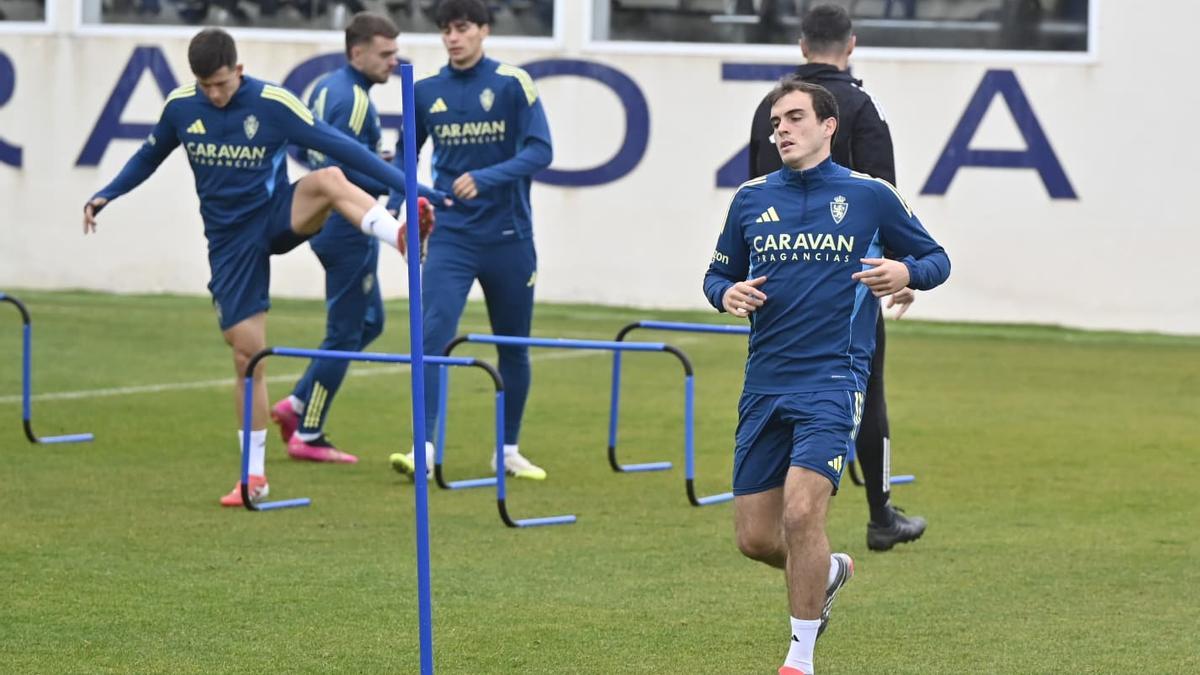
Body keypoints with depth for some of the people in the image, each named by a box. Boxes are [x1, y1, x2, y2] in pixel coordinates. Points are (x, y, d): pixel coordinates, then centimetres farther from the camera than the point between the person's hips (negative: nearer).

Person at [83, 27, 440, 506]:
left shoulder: (273, 104, -14)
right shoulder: (180, 107, -4)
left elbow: (340, 147, -15)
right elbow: (149, 156, 15)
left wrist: (408, 185, -21)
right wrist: (105, 196, 4)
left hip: (279, 216, -2)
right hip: (230, 241, 2)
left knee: (328, 179, -35)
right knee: (247, 354, 0)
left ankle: (402, 236, -57)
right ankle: (254, 476, 11)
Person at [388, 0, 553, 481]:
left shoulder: (513, 84, -5)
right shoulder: (427, 91, 4)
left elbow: (539, 151, -13)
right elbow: (406, 153, 18)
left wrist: (485, 179, -26)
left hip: (508, 238, -1)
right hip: (450, 237, 1)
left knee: (513, 347, 10)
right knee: (433, 336, -16)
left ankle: (508, 451, 25)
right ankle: (424, 448, -20)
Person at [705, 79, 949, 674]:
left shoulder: (870, 196, 1)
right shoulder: (752, 199, 9)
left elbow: (936, 259, 10)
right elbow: (718, 272, 20)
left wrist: (905, 273, -12)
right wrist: (727, 293, -4)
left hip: (833, 382, -4)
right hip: (764, 385, 4)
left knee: (801, 513, -20)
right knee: (754, 538, 4)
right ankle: (827, 572, 38)